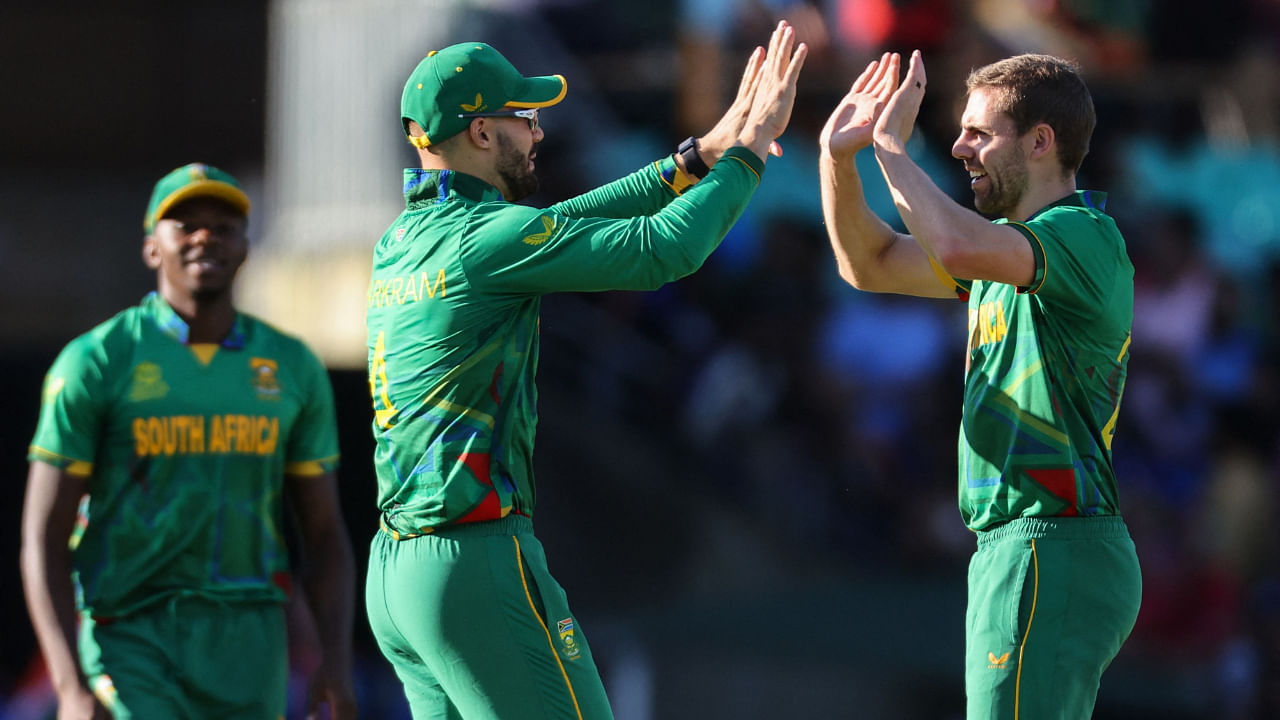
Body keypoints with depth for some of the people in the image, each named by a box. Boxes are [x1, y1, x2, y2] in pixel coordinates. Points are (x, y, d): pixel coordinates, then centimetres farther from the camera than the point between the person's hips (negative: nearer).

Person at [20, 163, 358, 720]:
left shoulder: (293, 369, 4)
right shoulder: (93, 364, -8)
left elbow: (325, 534, 9)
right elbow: (44, 540, -9)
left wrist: (338, 663, -7)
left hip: (242, 644, 4)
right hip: (129, 640, -4)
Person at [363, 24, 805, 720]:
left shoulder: (400, 243, 13)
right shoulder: (484, 237, -13)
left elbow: (553, 229, 19)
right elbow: (660, 249, -15)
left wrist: (698, 157, 18)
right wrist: (749, 149, -2)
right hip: (475, 559, -9)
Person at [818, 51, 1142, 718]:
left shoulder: (1083, 236, -14)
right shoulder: (1018, 246, 19)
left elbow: (960, 248, -33)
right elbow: (871, 264, 24)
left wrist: (891, 145, -19)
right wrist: (838, 156, 9)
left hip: (1051, 557, -10)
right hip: (1015, 548, 10)